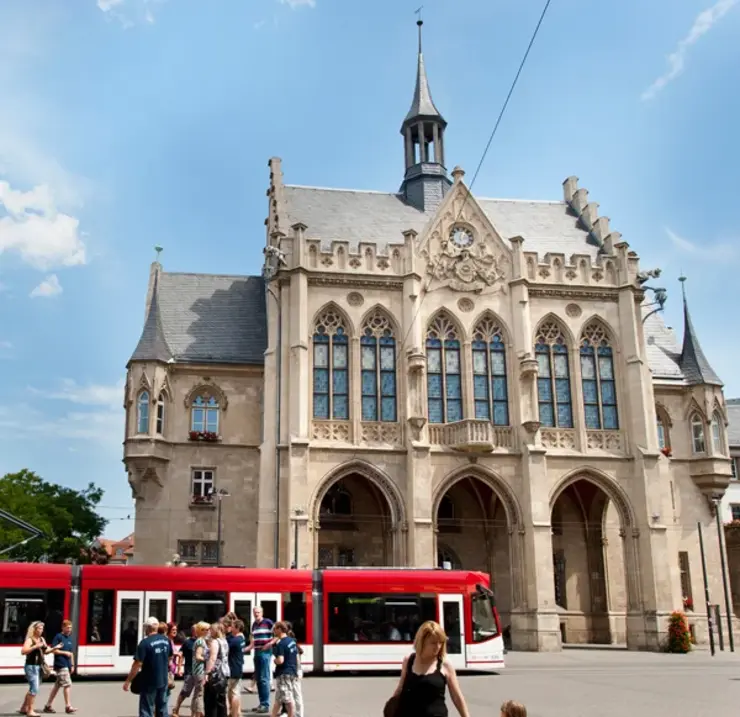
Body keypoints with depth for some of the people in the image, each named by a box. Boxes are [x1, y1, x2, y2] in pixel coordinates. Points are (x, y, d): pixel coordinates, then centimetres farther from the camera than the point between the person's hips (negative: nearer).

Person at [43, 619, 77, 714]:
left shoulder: (69, 638, 16)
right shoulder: (58, 637, -7)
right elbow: (53, 650, -14)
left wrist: (72, 665, 16)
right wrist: (65, 653, -14)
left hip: (67, 665, 8)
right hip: (61, 665, -8)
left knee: (57, 685, 11)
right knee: (67, 684, -11)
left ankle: (48, 706, 18)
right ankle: (68, 707, -8)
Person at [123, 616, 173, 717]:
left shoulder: (145, 643, -17)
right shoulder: (166, 640, 3)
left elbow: (137, 664, -20)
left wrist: (128, 681, -13)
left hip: (149, 682, -6)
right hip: (163, 680, 6)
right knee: (162, 708, 17)